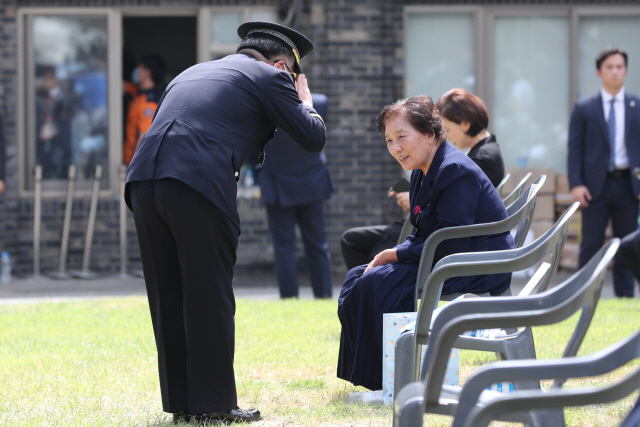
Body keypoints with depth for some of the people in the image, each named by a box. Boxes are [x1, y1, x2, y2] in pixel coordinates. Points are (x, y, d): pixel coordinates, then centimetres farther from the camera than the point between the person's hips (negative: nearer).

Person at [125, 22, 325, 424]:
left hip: (144, 180, 6)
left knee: (168, 300, 12)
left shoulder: (192, 73, 30)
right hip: (200, 183, -6)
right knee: (209, 298, 3)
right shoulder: (269, 76, 11)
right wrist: (306, 103, 31)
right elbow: (313, 138, 11)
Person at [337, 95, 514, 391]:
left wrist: (394, 255, -15)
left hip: (478, 274, -10)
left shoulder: (456, 172, -20)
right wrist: (390, 256, -5)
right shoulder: (424, 172, 11)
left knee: (375, 284, -22)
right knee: (357, 277, 8)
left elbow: (447, 247, -24)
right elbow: (423, 237, 14)